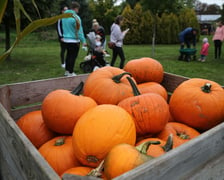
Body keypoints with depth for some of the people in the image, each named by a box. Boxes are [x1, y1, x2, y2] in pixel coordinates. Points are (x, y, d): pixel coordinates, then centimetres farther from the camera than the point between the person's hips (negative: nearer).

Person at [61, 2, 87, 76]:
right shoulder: (75, 17, -17)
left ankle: (67, 71, 27)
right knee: (73, 56, 1)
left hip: (66, 39, 8)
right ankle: (70, 73, 6)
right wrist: (83, 41, -13)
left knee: (68, 55, 19)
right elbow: (79, 30, -17)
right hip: (74, 40, -8)